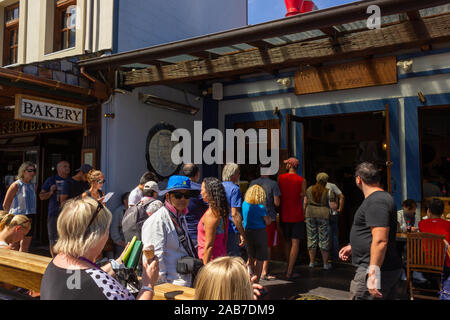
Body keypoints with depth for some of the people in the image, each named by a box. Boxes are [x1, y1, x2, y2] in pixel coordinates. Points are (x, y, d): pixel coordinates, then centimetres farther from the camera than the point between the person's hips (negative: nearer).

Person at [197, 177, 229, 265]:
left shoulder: (211, 213, -18)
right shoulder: (221, 211, 9)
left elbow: (209, 246, -19)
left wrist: (205, 267, -16)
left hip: (211, 259, -9)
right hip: (221, 257, 9)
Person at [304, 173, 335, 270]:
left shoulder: (309, 189, 5)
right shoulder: (329, 192, -4)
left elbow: (305, 202, 8)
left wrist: (305, 213, 20)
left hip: (310, 215, 3)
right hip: (323, 215, -2)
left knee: (311, 238, 10)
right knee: (324, 240, 6)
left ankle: (312, 262, 16)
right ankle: (325, 264, 12)